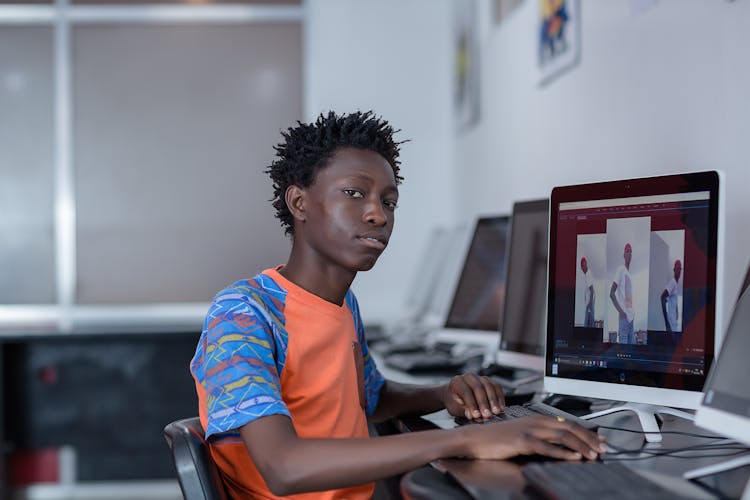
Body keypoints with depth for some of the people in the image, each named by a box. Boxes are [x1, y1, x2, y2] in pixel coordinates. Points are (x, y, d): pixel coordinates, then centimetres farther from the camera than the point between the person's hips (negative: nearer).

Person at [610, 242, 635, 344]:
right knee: (623, 343, -12)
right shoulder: (620, 270, -7)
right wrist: (620, 310, -18)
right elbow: (611, 293, -13)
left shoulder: (629, 273, 19)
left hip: (630, 316, 9)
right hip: (623, 316, -9)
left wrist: (633, 311, 15)